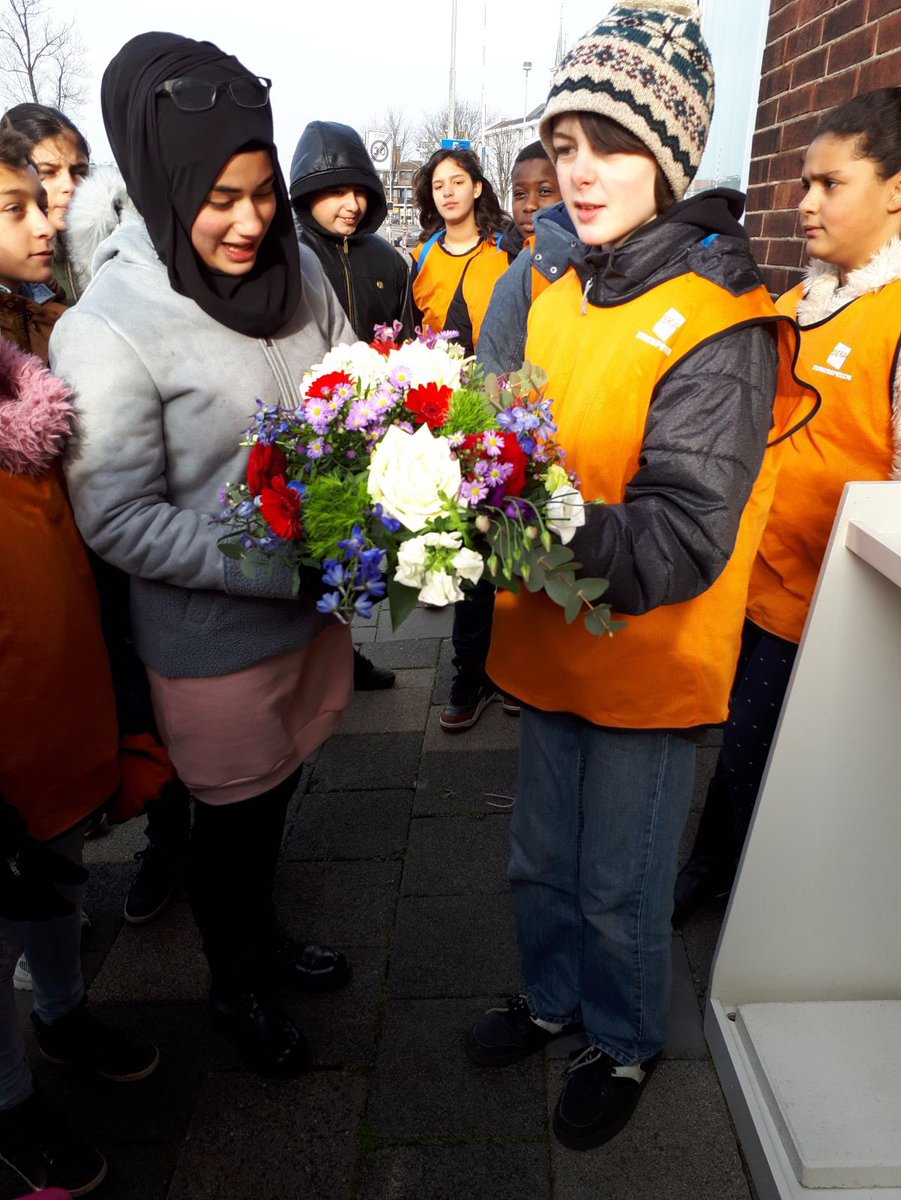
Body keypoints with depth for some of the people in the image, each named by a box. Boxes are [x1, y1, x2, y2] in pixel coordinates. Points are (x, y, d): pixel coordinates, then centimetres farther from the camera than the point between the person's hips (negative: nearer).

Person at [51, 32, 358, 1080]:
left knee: (279, 786, 25)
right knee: (235, 813, 16)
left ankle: (261, 932, 55)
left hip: (315, 601, 6)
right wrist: (288, 564, -26)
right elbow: (119, 521, -19)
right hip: (215, 635, -5)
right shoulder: (108, 329, -20)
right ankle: (233, 987, 47)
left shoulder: (298, 266, -3)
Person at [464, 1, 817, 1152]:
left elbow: (682, 541, -25)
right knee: (541, 861, 23)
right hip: (549, 645, 6)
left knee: (619, 887, 15)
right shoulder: (560, 296, 5)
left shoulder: (718, 323, -17)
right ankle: (553, 997, 51)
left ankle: (625, 1044, 45)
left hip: (647, 662, -6)